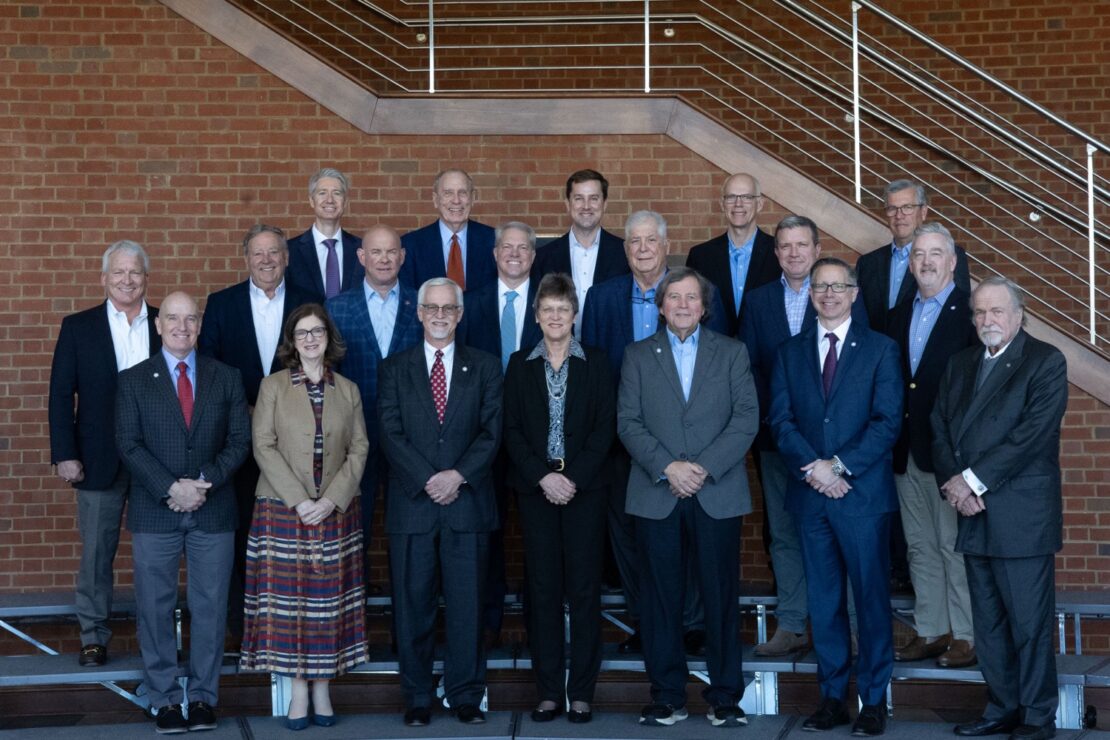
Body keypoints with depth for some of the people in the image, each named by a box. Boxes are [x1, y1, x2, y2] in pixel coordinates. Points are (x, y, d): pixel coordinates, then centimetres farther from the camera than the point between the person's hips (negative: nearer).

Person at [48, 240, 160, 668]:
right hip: (99, 460, -1)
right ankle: (93, 636, 16)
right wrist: (64, 455, -7)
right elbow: (61, 395, 1)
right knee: (96, 550, 5)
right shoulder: (78, 327, 3)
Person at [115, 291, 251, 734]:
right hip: (155, 513, -1)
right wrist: (172, 489, -16)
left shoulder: (226, 378, 8)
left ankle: (203, 697, 15)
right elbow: (129, 446, -4)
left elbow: (239, 441, 2)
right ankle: (164, 699, 13)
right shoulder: (133, 381, 4)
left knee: (210, 608, 5)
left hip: (213, 512, 1)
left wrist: (204, 482, -13)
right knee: (155, 608, 3)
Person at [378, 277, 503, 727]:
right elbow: (391, 433, 0)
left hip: (468, 503, 0)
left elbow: (492, 431, 2)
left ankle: (465, 695, 12)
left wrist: (458, 476, -12)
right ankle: (417, 698, 12)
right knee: (413, 607, 3)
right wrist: (427, 480, -12)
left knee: (467, 605, 2)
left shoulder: (484, 367, 10)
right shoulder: (395, 368, 9)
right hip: (411, 504, 0)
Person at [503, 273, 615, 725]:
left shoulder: (595, 363, 6)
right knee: (543, 589, 1)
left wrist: (574, 477, -11)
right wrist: (543, 476, -9)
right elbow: (511, 430, 4)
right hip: (535, 488, 1)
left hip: (584, 488, -1)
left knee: (584, 589, -1)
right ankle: (549, 691, 6)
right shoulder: (520, 365, 9)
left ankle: (581, 691, 5)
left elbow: (605, 426, -1)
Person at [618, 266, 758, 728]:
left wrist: (704, 467, -11)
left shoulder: (732, 353, 10)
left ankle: (725, 697, 9)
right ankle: (667, 696, 11)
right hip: (656, 495, 1)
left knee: (721, 597, 1)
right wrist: (667, 467, -12)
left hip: (718, 495, 0)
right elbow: (628, 422, 2)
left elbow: (747, 417, 0)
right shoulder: (638, 356, 11)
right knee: (661, 599, 3)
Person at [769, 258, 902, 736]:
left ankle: (874, 700, 9)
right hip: (810, 496, 3)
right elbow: (781, 420, 4)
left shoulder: (880, 349, 4)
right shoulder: (790, 353, 12)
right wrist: (812, 467, -12)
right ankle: (832, 697, 14)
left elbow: (887, 421, -5)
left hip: (864, 493, -3)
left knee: (872, 598, 1)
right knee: (823, 602, 7)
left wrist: (840, 466, -14)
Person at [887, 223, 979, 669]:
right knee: (920, 547, 12)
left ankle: (966, 636, 8)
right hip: (908, 451, 6)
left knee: (955, 545, -1)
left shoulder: (972, 313, -6)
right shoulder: (899, 317, 14)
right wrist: (895, 443, 5)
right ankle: (930, 631, 21)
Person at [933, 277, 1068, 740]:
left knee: (1029, 623, -2)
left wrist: (973, 479, -15)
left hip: (1021, 515, -6)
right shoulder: (960, 364, 17)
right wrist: (955, 486, -6)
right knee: (988, 624, 11)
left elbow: (1034, 432, -14)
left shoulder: (1045, 362, -3)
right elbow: (939, 428, 10)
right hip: (974, 514, 6)